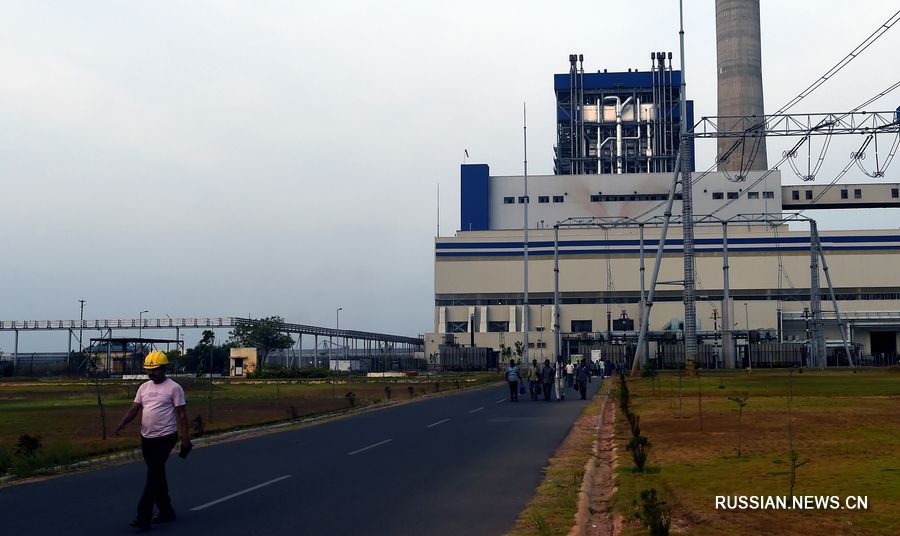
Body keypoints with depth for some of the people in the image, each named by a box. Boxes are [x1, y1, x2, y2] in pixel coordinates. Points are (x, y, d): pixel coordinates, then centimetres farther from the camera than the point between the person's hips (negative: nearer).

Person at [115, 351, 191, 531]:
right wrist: (122, 424, -13)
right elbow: (134, 408, 5)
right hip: (146, 438, 7)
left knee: (153, 476, -11)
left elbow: (181, 414, -8)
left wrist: (185, 438, -12)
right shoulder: (144, 387, 10)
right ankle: (166, 512, 24)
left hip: (164, 438, -7)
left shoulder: (173, 388, -7)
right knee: (157, 476, 13)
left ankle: (144, 516, -11)